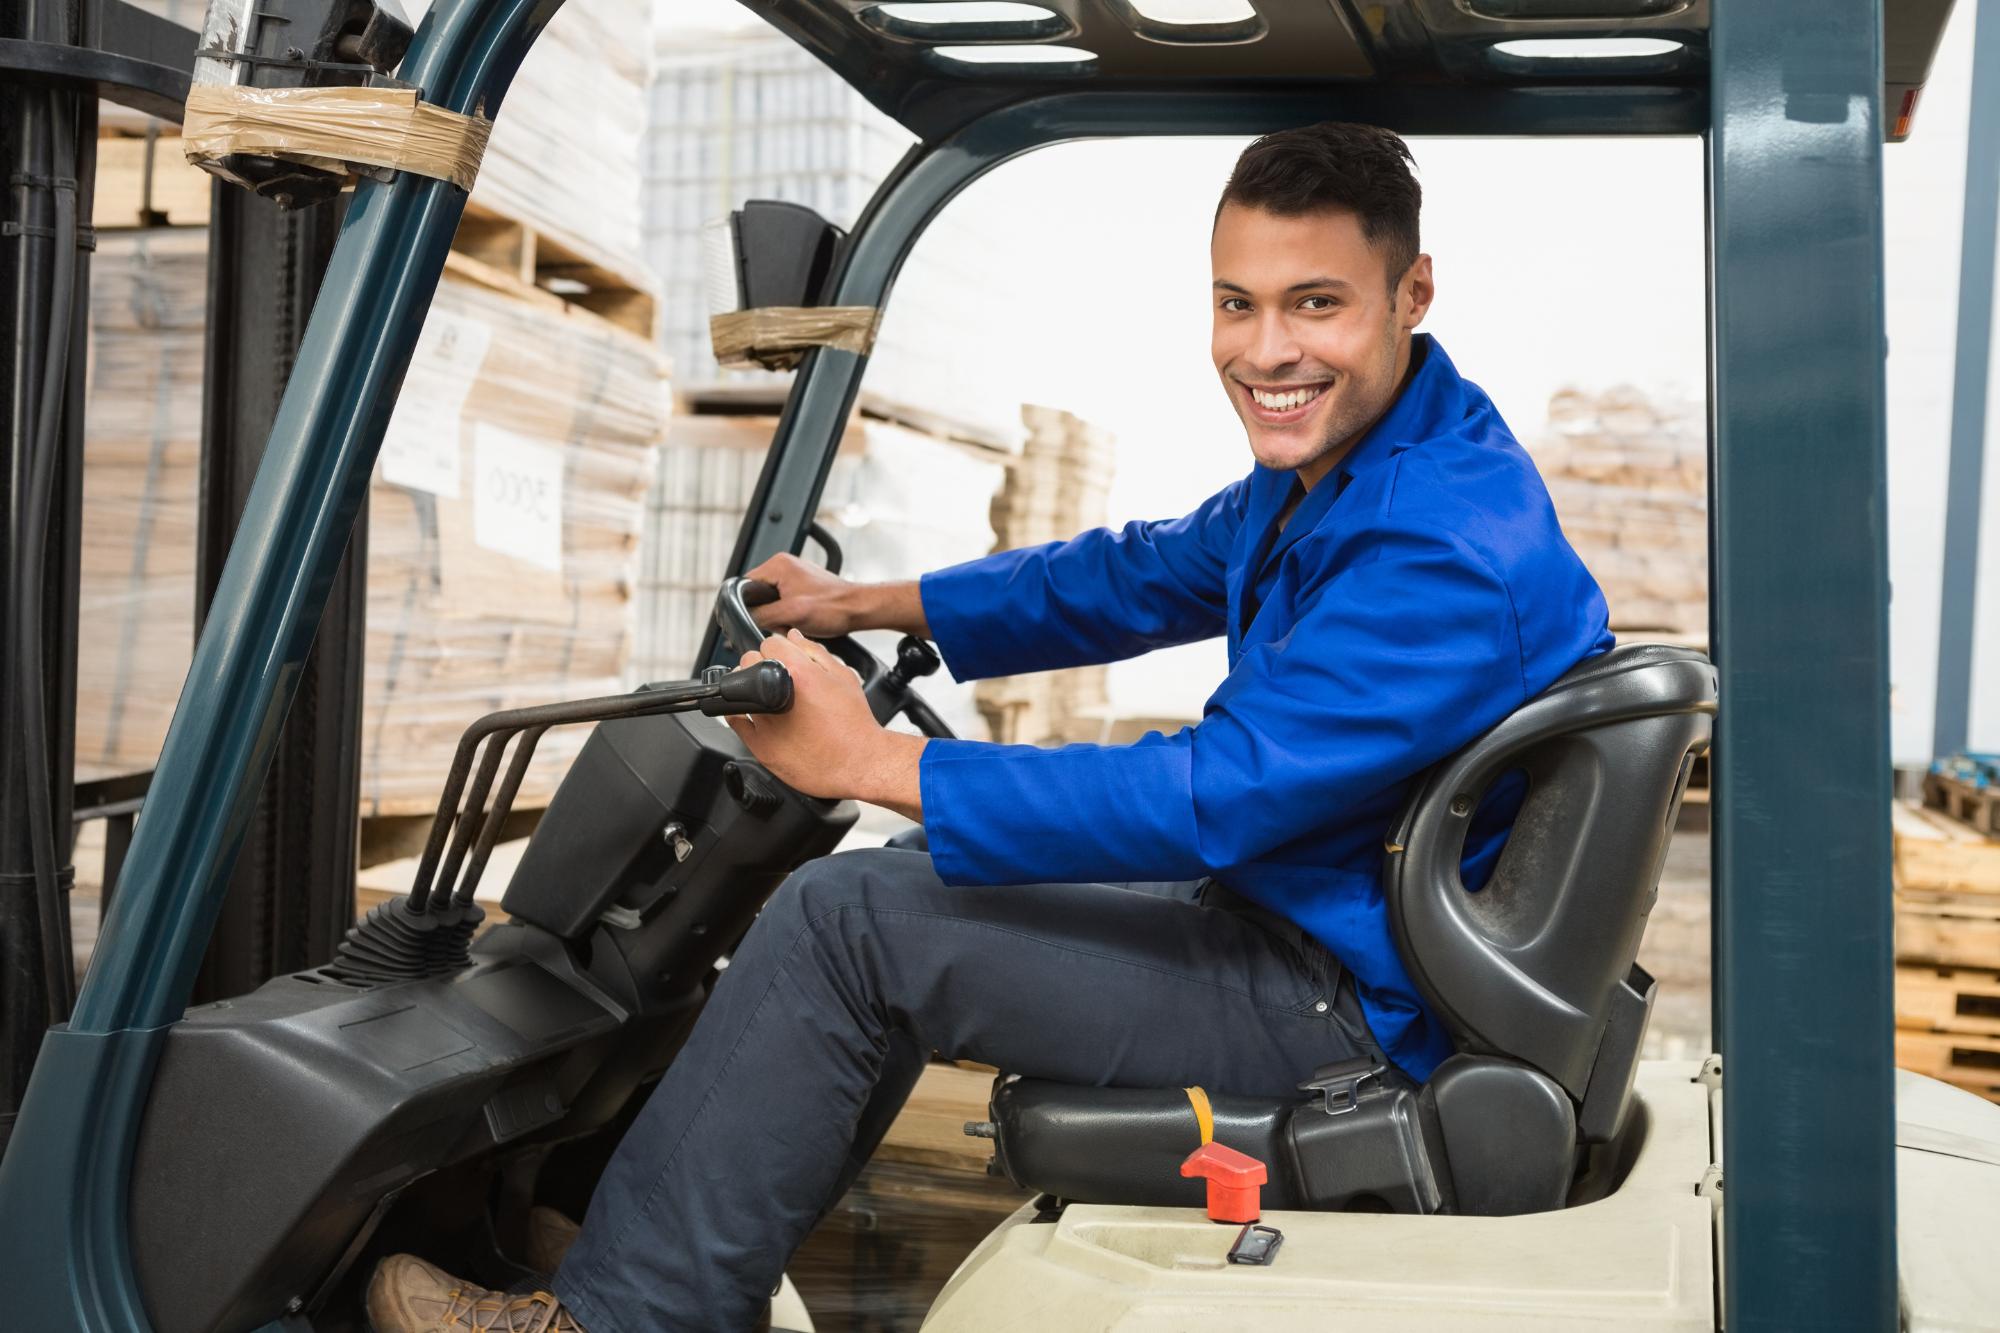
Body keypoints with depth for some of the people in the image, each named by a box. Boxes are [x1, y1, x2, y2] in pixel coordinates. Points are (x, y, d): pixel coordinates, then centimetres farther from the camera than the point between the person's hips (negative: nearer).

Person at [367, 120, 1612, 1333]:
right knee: (910, 888, 18)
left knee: (840, 919, -14)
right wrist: (869, 605, 16)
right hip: (1303, 906, 10)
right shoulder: (1344, 461, 6)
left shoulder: (1451, 545, -27)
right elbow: (1147, 575, 17)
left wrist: (876, 763, -25)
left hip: (1348, 999, -10)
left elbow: (1217, 797, -31)